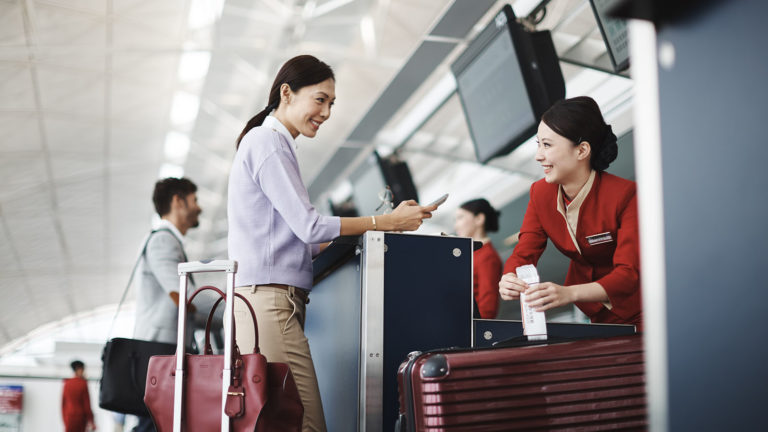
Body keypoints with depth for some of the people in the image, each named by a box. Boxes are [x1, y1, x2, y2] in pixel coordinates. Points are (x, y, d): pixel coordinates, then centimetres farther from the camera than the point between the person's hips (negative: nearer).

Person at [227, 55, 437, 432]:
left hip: (271, 301, 10)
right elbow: (309, 226, -13)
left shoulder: (272, 143, 24)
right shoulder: (267, 142, -6)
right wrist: (389, 222, -8)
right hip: (268, 300, -10)